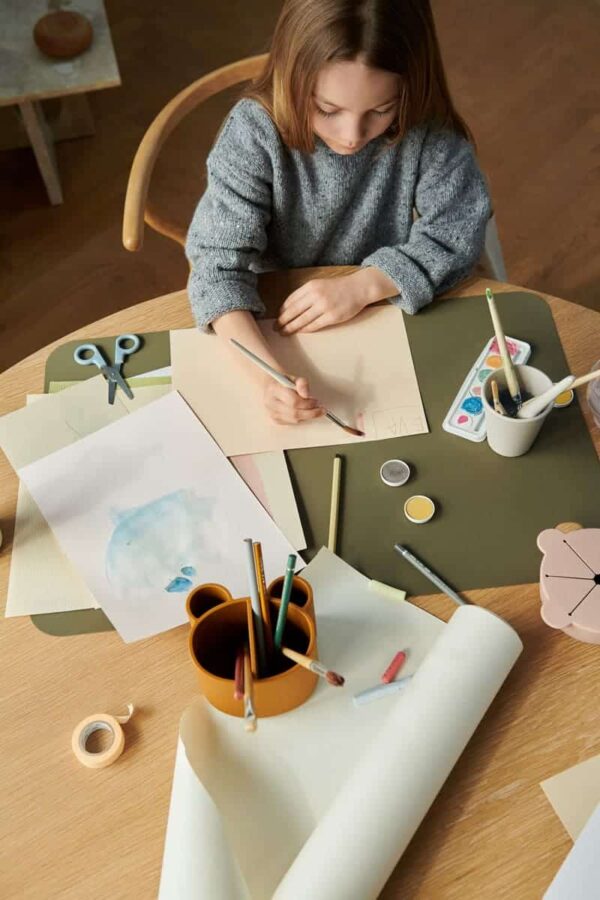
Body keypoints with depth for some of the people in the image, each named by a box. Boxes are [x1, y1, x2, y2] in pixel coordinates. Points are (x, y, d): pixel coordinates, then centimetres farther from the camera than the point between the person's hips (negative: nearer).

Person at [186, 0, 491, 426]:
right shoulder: (254, 132, -22)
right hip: (272, 322, 1)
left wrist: (362, 286, -26)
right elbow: (219, 260, -26)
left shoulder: (428, 131, -19)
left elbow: (457, 231, -12)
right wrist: (268, 373, -41)